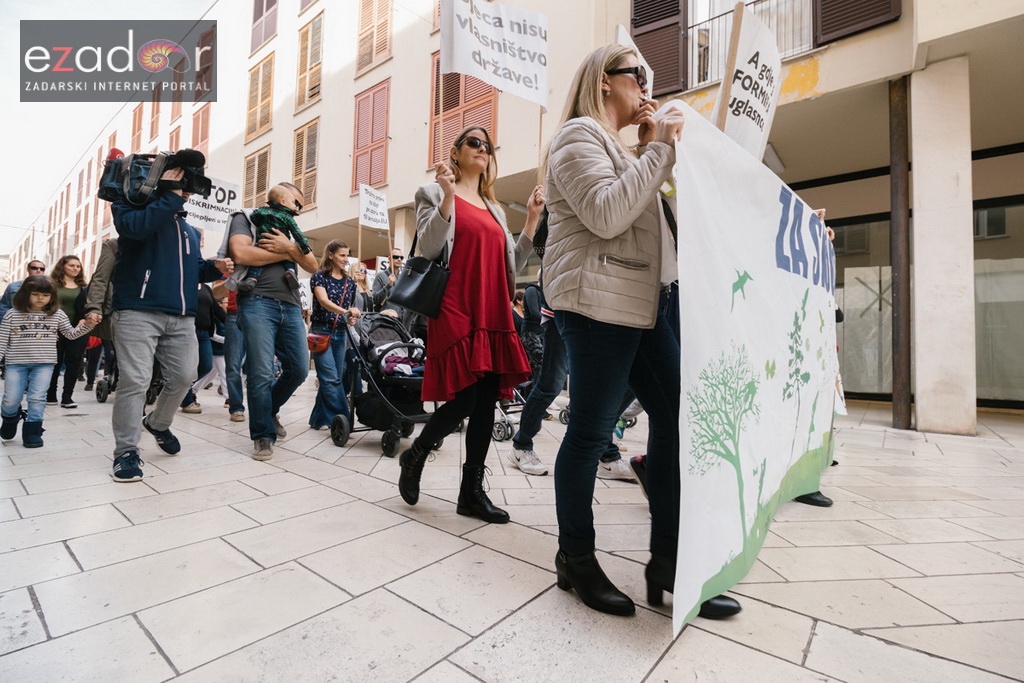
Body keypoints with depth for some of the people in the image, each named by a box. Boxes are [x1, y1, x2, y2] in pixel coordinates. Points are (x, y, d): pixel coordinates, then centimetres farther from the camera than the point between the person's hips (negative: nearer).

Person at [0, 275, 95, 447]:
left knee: (37, 398, -3)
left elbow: (71, 334, 8)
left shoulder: (57, 314, 3)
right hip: (16, 363, 1)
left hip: (44, 363, 0)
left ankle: (32, 432, 7)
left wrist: (86, 326, -8)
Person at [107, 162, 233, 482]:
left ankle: (158, 423, 31)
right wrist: (170, 196, -13)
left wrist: (215, 267, 5)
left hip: (182, 317, 6)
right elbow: (136, 227, -19)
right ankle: (126, 450, 3)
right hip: (138, 311, -6)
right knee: (135, 380, -8)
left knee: (184, 376, 5)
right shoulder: (133, 203, 5)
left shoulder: (189, 229, 24)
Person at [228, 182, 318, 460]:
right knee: (261, 374, -7)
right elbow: (241, 253, -10)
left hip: (291, 307, 6)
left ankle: (269, 411, 28)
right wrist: (286, 254, 0)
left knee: (299, 369, 2)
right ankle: (263, 436, 6)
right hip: (258, 303, -6)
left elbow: (313, 266, 15)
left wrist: (290, 247, -3)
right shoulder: (246, 219, 10)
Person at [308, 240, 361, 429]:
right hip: (321, 331, -5)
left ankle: (319, 419, 19)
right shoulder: (319, 277, -4)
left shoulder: (349, 282, 11)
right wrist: (346, 311, -35)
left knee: (331, 379, 8)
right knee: (331, 379, -11)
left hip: (341, 334, 5)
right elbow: (324, 302, -20)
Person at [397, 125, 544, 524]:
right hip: (454, 312, -6)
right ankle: (414, 457, 17)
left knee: (487, 403, 2)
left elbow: (511, 266, 19)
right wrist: (448, 196, -15)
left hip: (493, 315, 6)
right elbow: (428, 249, -6)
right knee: (464, 400, -12)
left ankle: (472, 491, 14)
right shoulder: (435, 193, 9)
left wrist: (532, 219, 13)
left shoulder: (495, 210, 25)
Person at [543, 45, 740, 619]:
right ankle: (576, 560, 14)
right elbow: (605, 215, -16)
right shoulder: (580, 135, 1)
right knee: (591, 431, -5)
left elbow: (649, 210, 25)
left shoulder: (623, 148, 31)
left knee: (677, 415, 3)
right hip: (597, 302, -9)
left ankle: (668, 565, 13)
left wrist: (656, 146, 18)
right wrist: (660, 147, -6)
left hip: (642, 305, 10)